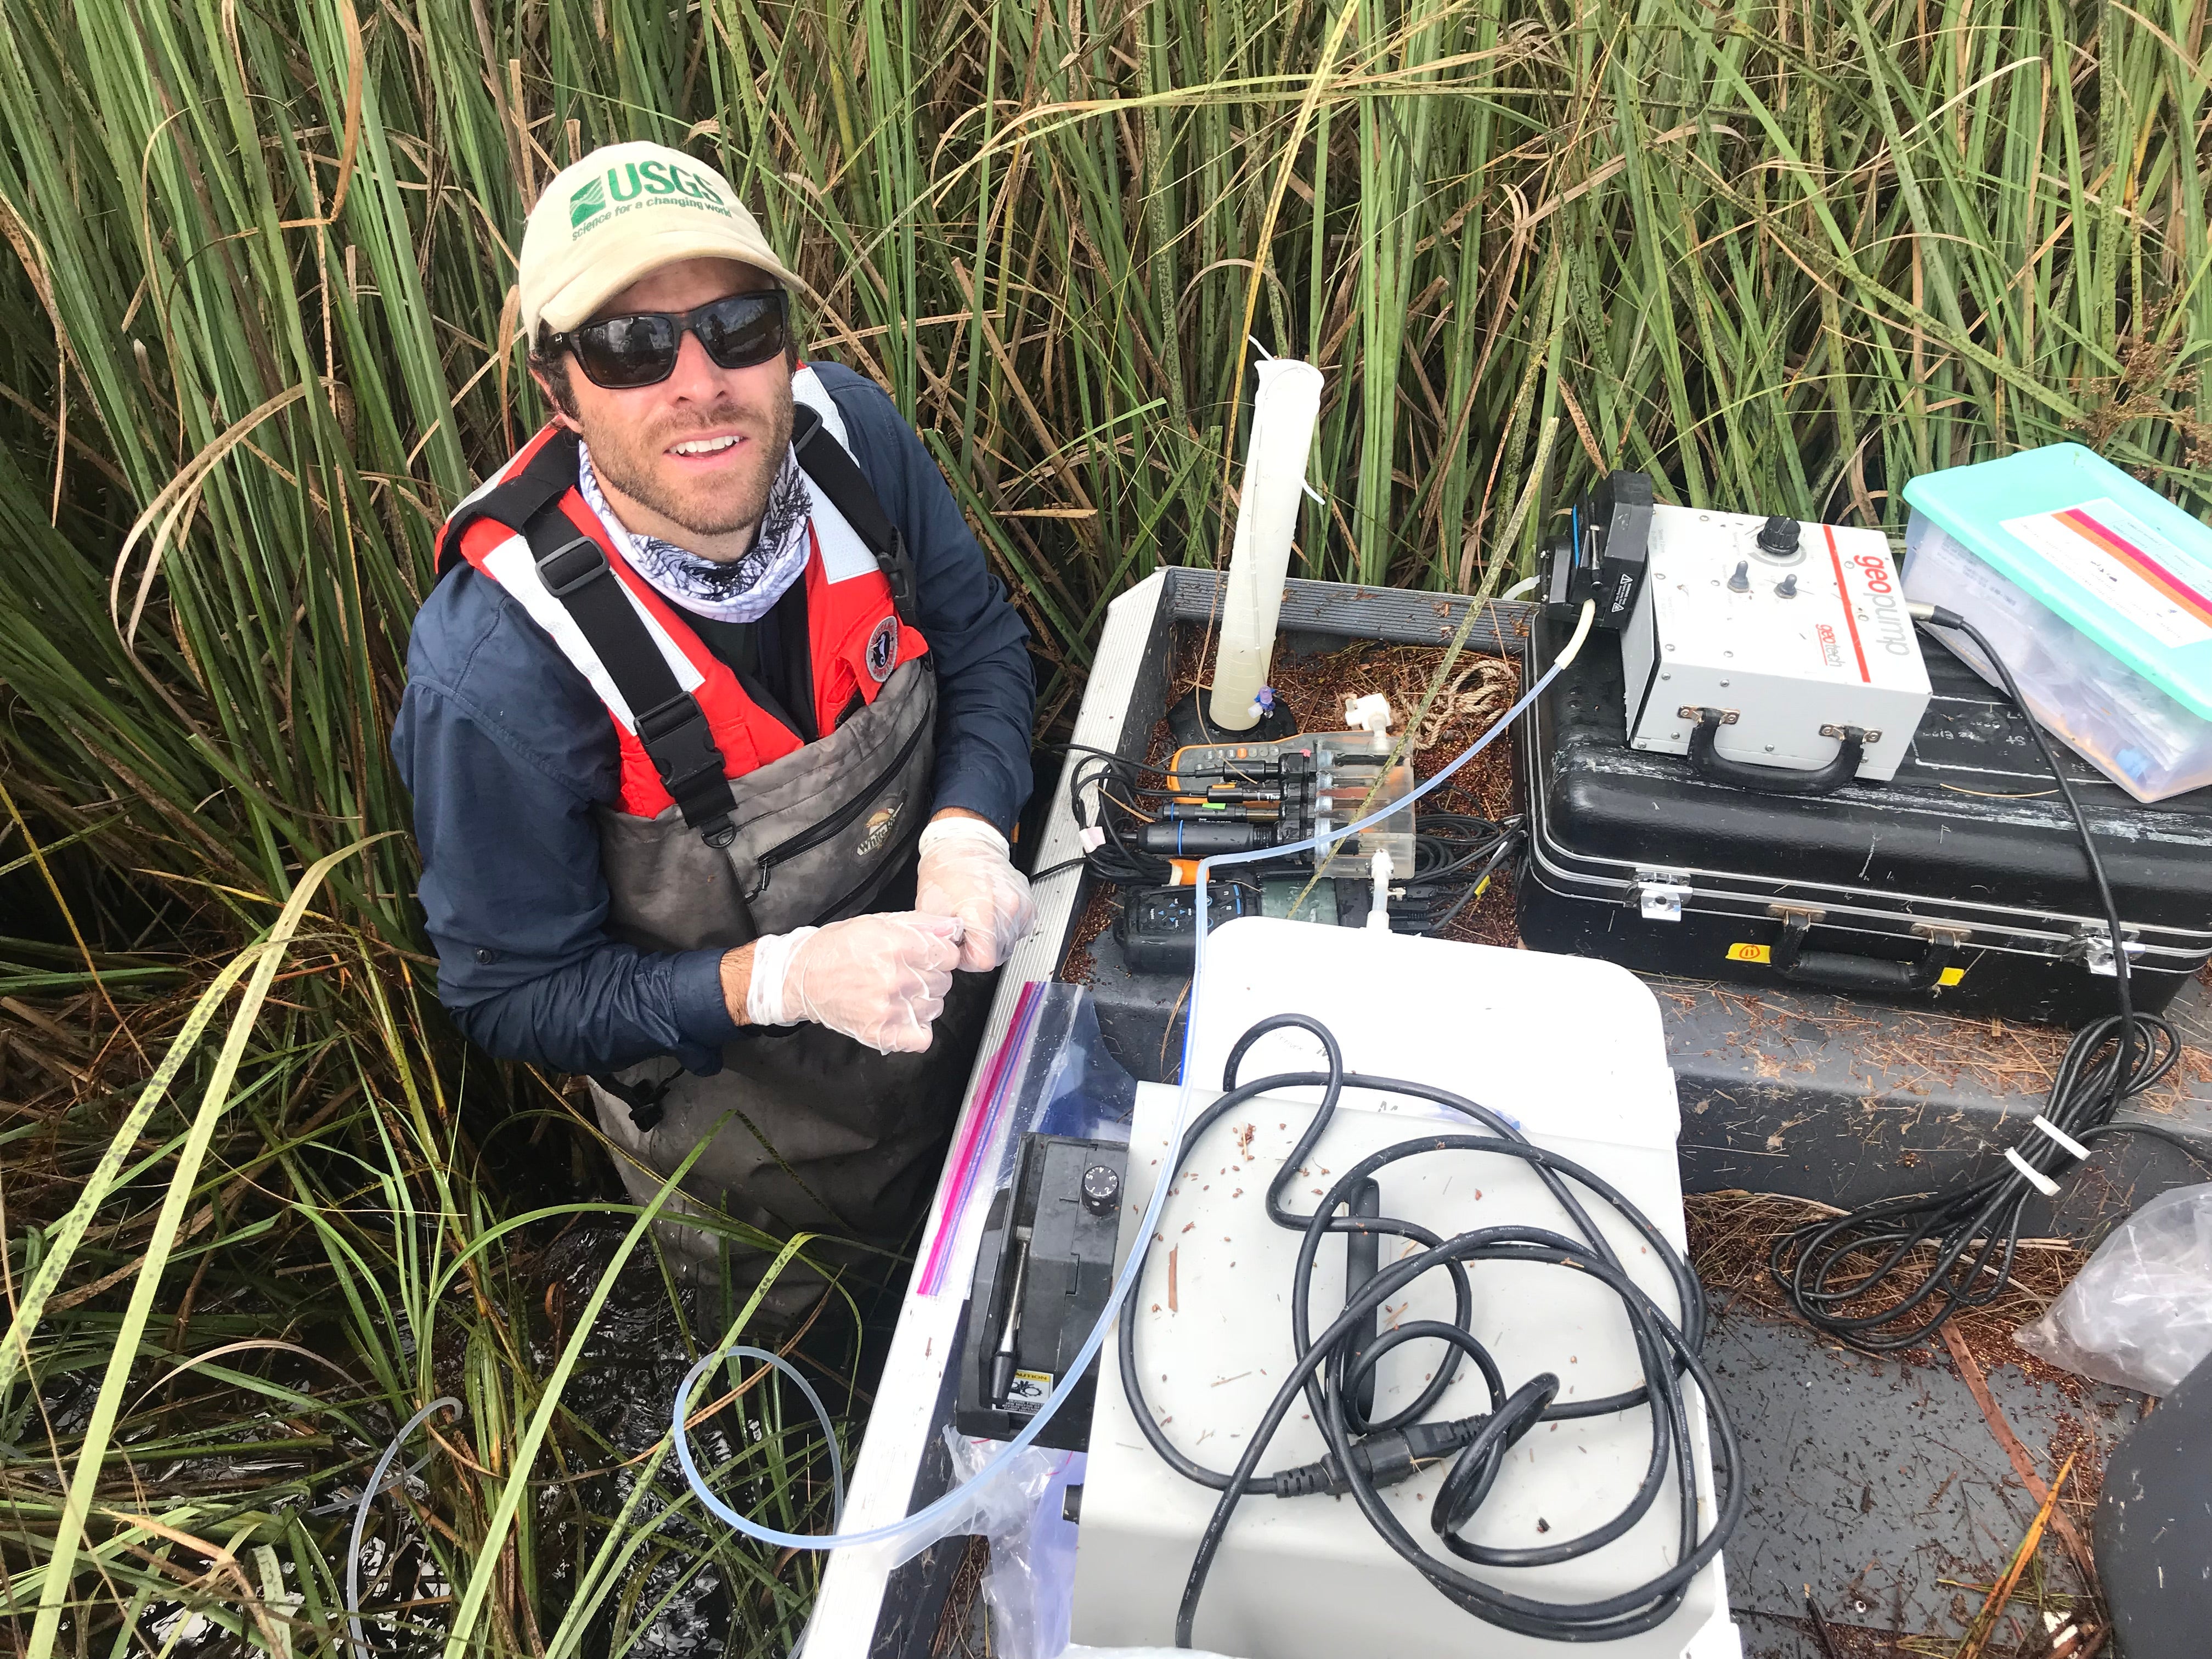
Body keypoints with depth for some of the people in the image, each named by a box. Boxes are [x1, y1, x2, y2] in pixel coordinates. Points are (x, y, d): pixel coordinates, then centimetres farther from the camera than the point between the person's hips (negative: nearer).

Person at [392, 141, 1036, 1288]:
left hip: (952, 977, 5)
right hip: (747, 1134, -4)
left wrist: (968, 829, -23)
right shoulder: (495, 672, -35)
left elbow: (980, 641, -4)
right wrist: (782, 979, -36)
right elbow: (513, 998, -22)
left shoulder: (845, 432, -21)